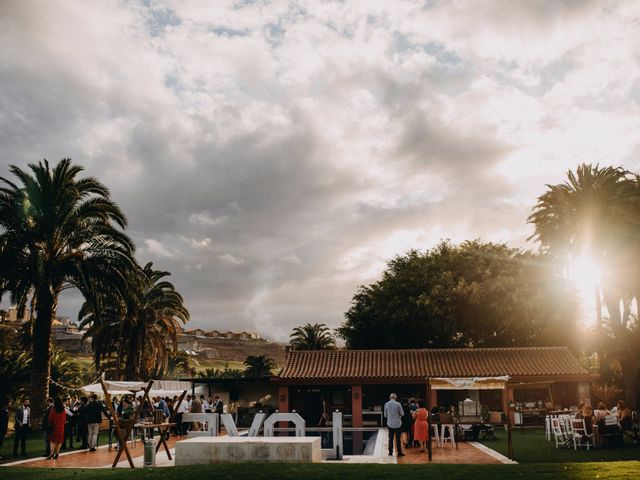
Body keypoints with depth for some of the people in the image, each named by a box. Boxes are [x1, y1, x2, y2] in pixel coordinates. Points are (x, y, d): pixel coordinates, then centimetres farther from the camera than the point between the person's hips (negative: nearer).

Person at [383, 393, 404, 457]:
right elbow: (402, 414, -4)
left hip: (390, 424, 2)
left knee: (391, 438, 10)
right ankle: (399, 452, 8)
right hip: (397, 424, -2)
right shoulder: (398, 404, -12)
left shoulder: (386, 404, -3)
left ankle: (390, 452, 13)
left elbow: (385, 415, 5)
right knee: (398, 438, 5)